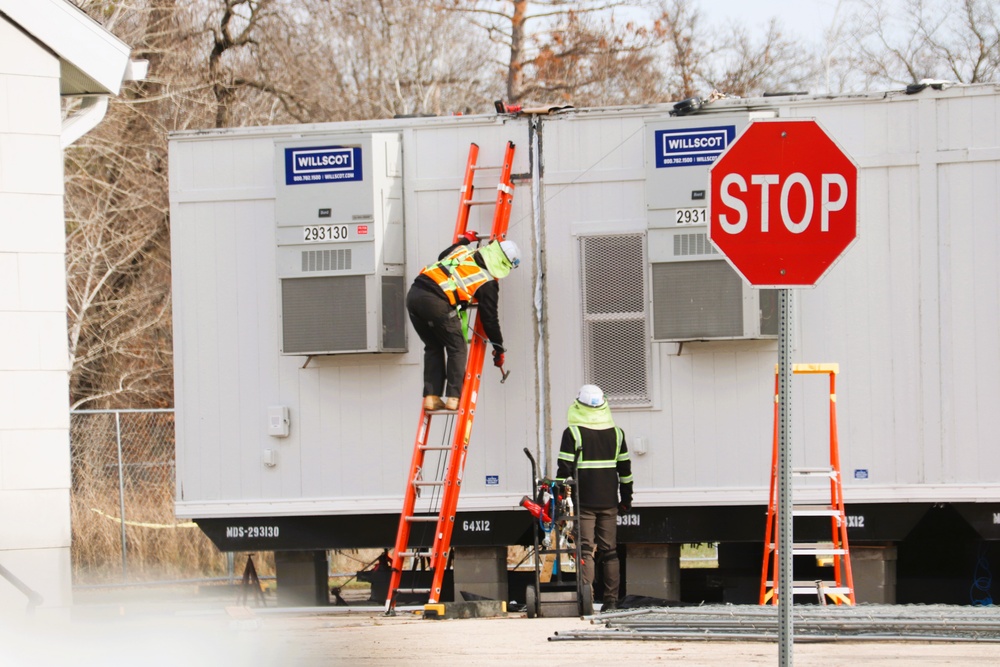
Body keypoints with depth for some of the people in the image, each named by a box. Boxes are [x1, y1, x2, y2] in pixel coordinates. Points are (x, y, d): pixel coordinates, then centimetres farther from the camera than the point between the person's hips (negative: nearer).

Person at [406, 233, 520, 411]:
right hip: (436, 302, -7)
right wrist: (499, 349, 23)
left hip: (414, 294, 7)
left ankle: (431, 397, 16)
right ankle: (453, 397, 4)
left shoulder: (464, 250, 21)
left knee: (433, 347, 21)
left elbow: (443, 256, 43)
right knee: (457, 348, 11)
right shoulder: (488, 282, 6)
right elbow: (490, 318, 11)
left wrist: (465, 239, 58)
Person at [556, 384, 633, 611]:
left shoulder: (573, 433, -7)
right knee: (609, 551, 9)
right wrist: (626, 498, 22)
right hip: (609, 502, 4)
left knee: (585, 550, -5)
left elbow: (565, 469, -10)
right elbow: (625, 469, 13)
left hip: (584, 501, -4)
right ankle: (611, 600, 8)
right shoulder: (616, 433, 8)